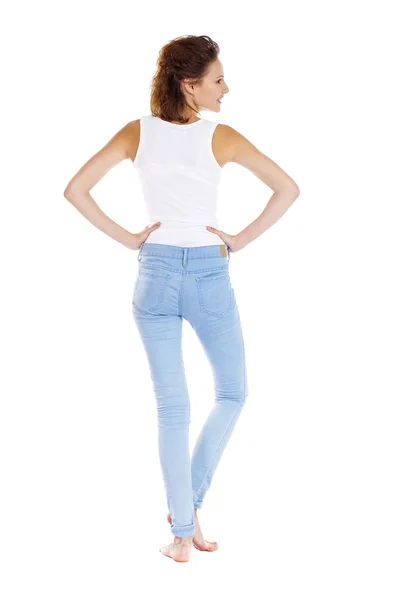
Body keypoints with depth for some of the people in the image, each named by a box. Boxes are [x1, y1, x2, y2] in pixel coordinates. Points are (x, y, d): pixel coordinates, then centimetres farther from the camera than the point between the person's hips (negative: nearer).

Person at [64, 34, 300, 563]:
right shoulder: (221, 137, -9)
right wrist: (243, 239, -5)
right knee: (232, 392, 18)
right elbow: (287, 189, -14)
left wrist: (125, 238, 0)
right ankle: (189, 507, 13)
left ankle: (183, 531, 13)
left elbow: (75, 190, -5)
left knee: (172, 408, 9)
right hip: (210, 275, -3)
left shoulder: (138, 133, -2)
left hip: (156, 273, 3)